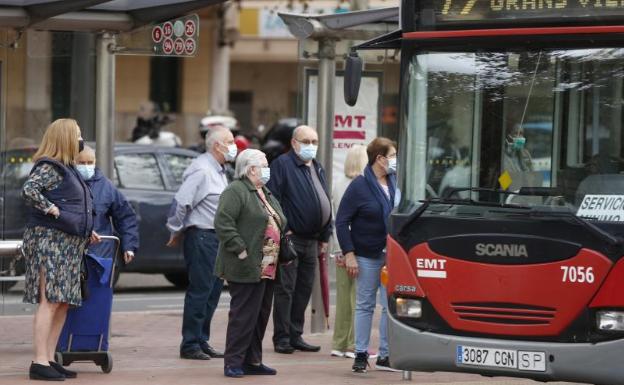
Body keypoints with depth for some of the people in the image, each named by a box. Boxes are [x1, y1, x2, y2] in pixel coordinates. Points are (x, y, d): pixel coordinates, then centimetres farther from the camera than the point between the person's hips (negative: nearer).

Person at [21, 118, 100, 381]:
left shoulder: (67, 169, 20)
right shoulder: (49, 167, -10)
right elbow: (29, 190, -24)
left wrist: (86, 231, 20)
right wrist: (53, 211, -21)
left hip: (69, 244, 10)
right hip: (50, 239, -10)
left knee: (63, 304, 9)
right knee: (50, 301, -13)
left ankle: (49, 359, 12)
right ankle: (40, 362, -15)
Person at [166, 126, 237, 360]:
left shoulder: (219, 171, 16)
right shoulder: (202, 171, -16)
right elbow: (181, 202, -20)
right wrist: (176, 232, -11)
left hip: (216, 238, 10)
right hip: (201, 237, -10)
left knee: (213, 291, 12)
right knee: (199, 291, -6)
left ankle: (202, 341, 19)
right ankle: (190, 345, -1)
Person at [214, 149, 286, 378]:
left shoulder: (266, 194, 20)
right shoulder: (235, 192, -11)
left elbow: (280, 223, 27)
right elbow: (223, 223, -20)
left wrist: (279, 252, 16)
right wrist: (240, 251, -21)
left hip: (267, 269, 9)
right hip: (247, 269, -9)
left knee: (260, 316, 12)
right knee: (243, 315, -7)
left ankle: (252, 361, 20)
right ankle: (233, 362, -3)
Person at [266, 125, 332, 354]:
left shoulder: (317, 169, 18)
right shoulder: (282, 165, -7)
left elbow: (325, 202, 23)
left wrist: (325, 236, 18)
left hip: (311, 240, 8)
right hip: (290, 238, -8)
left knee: (304, 289, 11)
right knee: (285, 289, -5)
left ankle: (296, 335, 17)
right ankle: (282, 338, -2)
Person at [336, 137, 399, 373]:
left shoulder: (395, 184, 6)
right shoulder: (359, 186, -7)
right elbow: (342, 221, -6)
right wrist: (349, 254, -12)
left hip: (392, 255, 4)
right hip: (367, 256, -4)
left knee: (391, 305, 2)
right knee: (365, 305, 4)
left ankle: (385, 355, 9)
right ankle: (361, 354, 12)